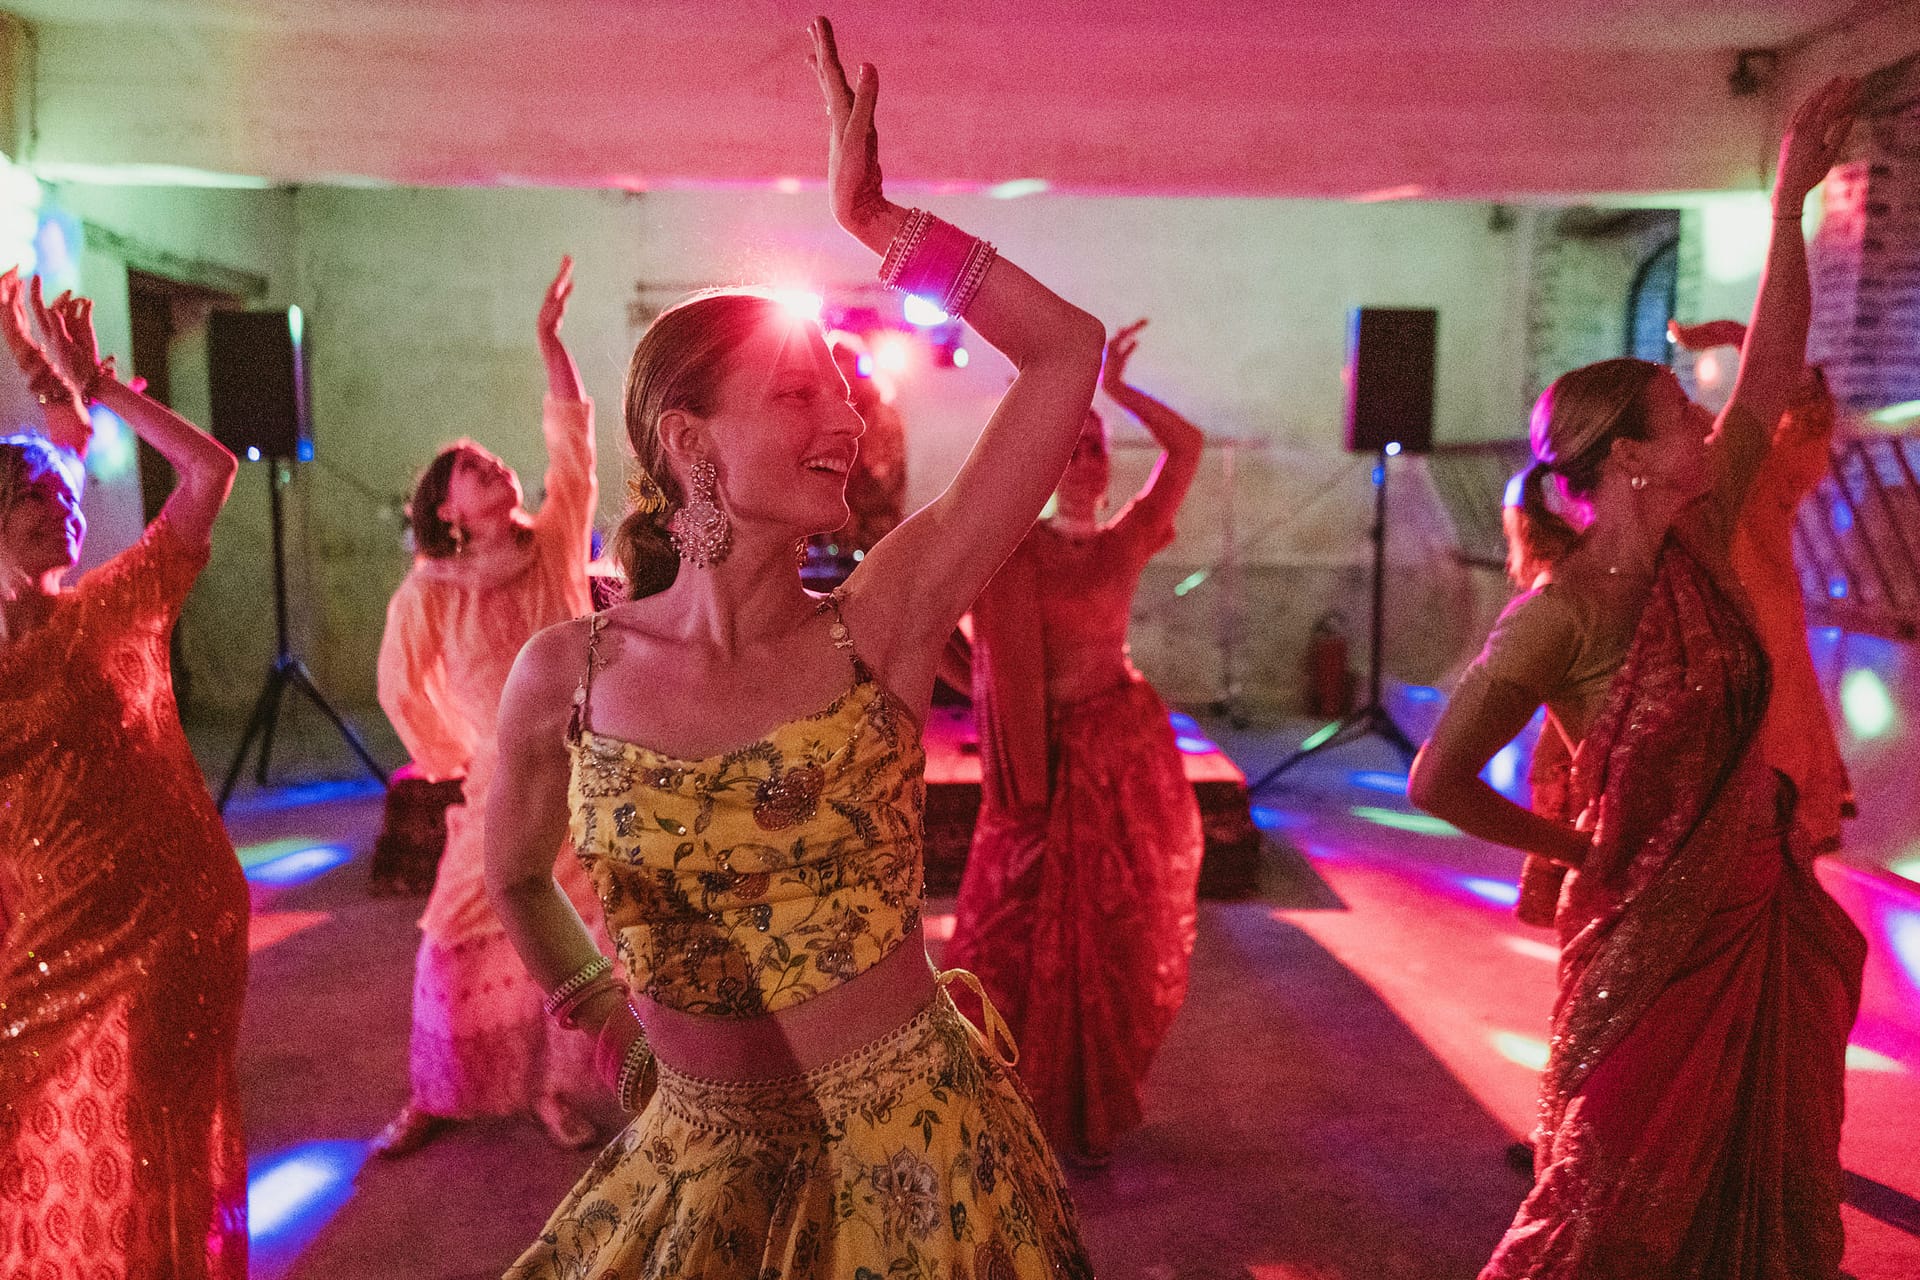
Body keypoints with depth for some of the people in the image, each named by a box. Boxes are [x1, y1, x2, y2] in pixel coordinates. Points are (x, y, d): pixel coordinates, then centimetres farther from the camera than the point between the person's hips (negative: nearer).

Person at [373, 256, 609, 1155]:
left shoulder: (555, 542, -3)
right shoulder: (426, 596, -8)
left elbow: (571, 436, -7)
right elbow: (404, 693, 4)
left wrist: (549, 338, -11)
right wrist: (455, 770, 8)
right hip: (505, 787, -1)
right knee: (459, 940, 4)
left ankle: (556, 1089, 26)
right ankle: (435, 1097, 24)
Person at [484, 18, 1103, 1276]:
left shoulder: (881, 626, -14)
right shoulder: (565, 675, -10)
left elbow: (1069, 351, -16)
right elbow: (515, 878, 11)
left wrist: (879, 218, -12)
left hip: (914, 1150, -1)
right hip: (700, 1165, 2)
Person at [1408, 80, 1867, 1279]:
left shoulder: (1703, 541, -1)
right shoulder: (1563, 616, -21)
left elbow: (1774, 369, 7)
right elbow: (1437, 782, -20)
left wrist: (1791, 202, 6)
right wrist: (1575, 848, -6)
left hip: (1767, 914, 7)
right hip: (1653, 935, -7)